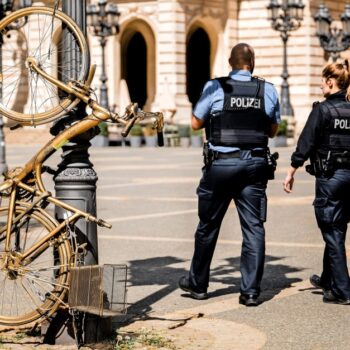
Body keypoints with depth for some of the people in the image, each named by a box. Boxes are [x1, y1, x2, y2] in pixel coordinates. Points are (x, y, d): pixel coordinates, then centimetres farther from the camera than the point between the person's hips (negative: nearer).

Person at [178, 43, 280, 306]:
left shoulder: (215, 87, -6)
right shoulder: (268, 90, 2)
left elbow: (196, 123, 3)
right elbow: (273, 130, 13)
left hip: (221, 164, -1)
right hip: (255, 165, 2)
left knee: (208, 226, 12)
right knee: (254, 228, 5)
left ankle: (198, 284, 24)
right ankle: (251, 291, 3)